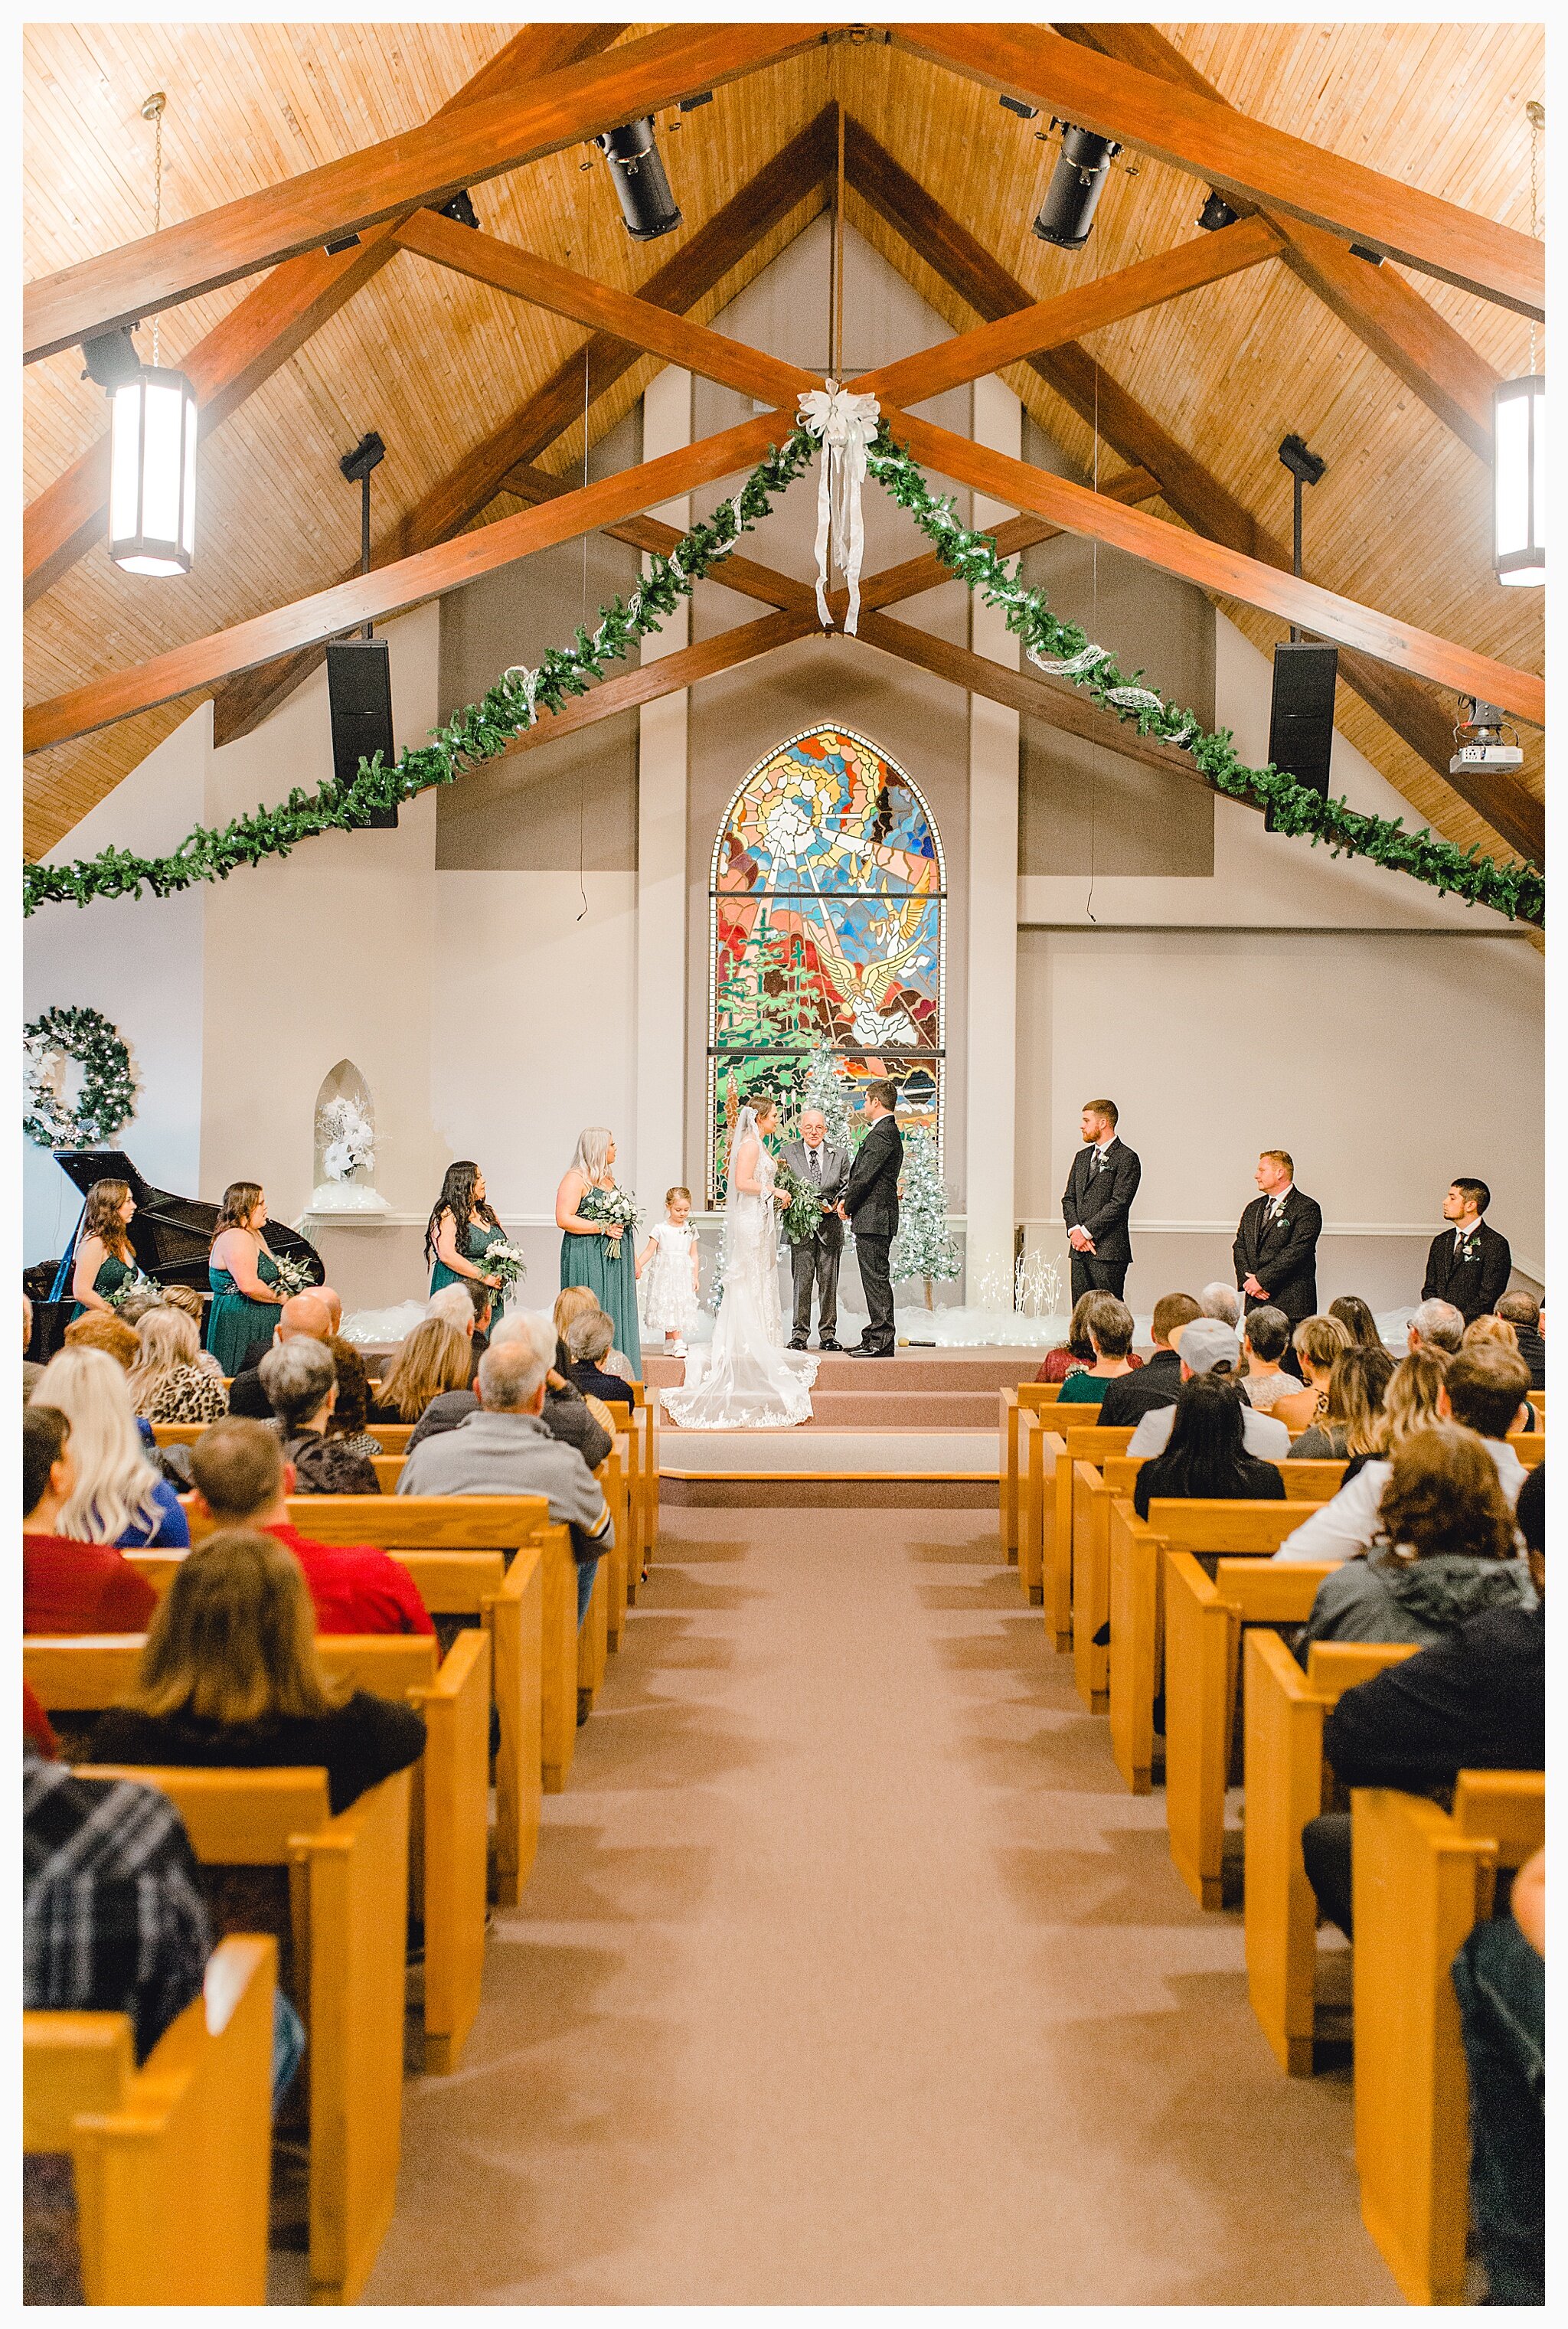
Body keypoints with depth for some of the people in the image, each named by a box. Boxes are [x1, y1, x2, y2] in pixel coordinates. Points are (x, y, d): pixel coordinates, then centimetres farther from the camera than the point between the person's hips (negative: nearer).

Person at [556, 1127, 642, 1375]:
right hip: (588, 1261, -8)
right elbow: (563, 1219, -18)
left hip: (615, 1262, 8)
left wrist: (632, 1260, 21)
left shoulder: (608, 1178, 17)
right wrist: (603, 1228, -18)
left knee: (618, 1315, 6)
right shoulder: (576, 1178, -9)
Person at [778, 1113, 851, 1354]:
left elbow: (847, 1188, 7)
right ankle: (799, 1334, 4)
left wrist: (836, 1205, -14)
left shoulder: (840, 1155, 9)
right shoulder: (788, 1152, 4)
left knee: (828, 1282, 5)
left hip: (830, 1227, 2)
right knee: (802, 1283, -2)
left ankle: (828, 1334, 11)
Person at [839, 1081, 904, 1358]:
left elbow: (864, 1177, -17)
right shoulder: (888, 1132, 18)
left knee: (876, 1278, -8)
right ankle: (877, 1337, 17)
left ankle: (882, 1341, -6)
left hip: (873, 1218, -10)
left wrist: (847, 1206, -4)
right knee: (874, 1279, 12)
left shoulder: (882, 1134, -15)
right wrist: (846, 1198, 8)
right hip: (877, 1219, 10)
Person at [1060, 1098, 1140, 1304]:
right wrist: (1074, 1230, -2)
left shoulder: (1126, 1159, -5)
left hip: (1108, 1250, -7)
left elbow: (1119, 1203, -13)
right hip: (1079, 1249, 7)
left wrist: (1086, 1232, -13)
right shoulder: (1082, 1157, 19)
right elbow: (1069, 1198, 16)